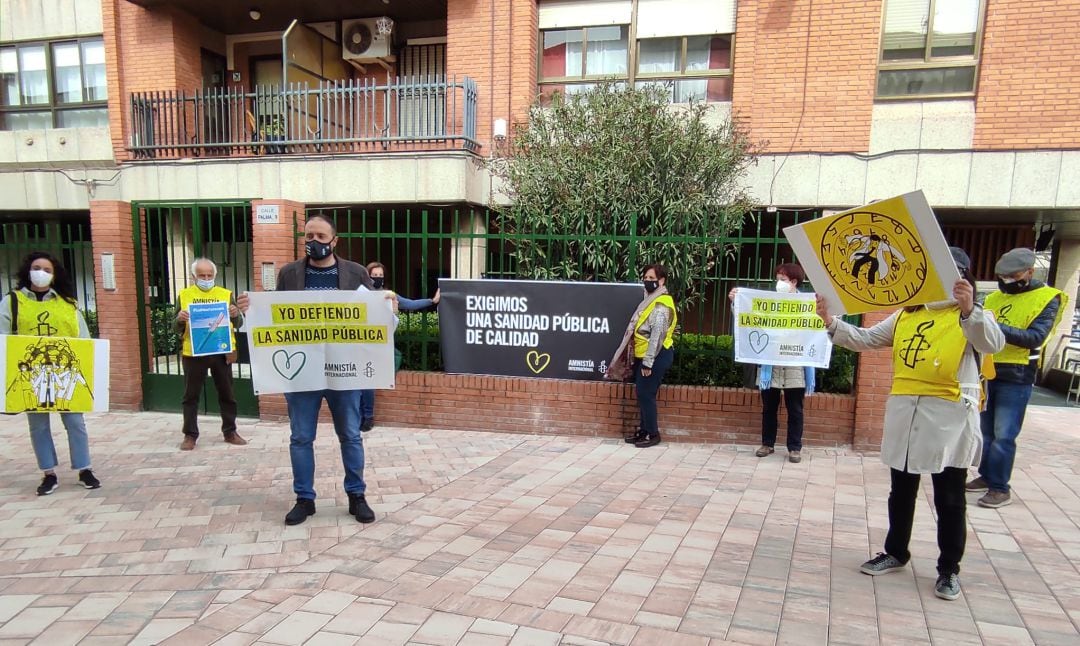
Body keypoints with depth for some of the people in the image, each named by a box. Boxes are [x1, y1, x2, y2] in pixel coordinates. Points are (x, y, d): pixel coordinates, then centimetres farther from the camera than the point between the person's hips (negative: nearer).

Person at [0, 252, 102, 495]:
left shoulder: (68, 304, 9)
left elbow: (83, 339, 7)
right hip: (30, 376, 0)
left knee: (75, 422, 3)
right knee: (38, 425, 7)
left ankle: (84, 470, 13)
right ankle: (50, 474, 17)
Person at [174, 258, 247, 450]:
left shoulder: (226, 294, 5)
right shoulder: (184, 295, 5)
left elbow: (238, 325, 3)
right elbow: (177, 329, 6)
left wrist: (236, 315, -18)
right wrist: (180, 320, -15)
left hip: (221, 352, 0)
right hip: (193, 353, 0)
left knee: (226, 393, 8)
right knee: (191, 395, 6)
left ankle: (230, 432, 18)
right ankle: (190, 435, 15)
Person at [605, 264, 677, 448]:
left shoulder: (661, 304, -16)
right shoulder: (651, 300, 15)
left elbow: (657, 335, -22)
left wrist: (647, 362, -23)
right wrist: (643, 360, 17)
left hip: (656, 356, -10)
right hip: (644, 355, 10)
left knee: (646, 394, -6)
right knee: (641, 393, 12)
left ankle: (653, 434, 5)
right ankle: (645, 430, 21)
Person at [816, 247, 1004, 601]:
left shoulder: (973, 316, -1)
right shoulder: (906, 315, 12)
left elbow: (993, 343, -23)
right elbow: (864, 339, 6)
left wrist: (968, 309, -41)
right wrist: (831, 321, -10)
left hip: (949, 417, -4)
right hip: (904, 413, 5)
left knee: (949, 499, 7)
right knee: (901, 492, 16)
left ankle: (949, 568, 22)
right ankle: (895, 553, 32)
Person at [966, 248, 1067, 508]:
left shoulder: (1047, 299, -4)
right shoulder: (994, 297, 12)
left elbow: (1036, 338, -17)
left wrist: (997, 328, -29)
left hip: (1016, 378, -5)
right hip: (987, 373, 5)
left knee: (1003, 435, -5)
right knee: (985, 430, 13)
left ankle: (1000, 488, 5)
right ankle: (986, 475, 26)